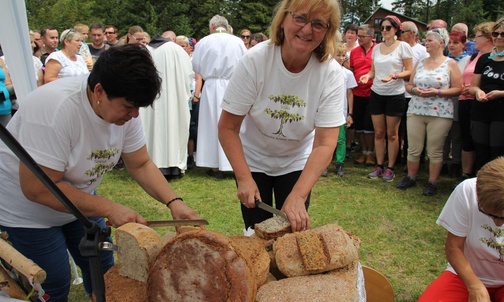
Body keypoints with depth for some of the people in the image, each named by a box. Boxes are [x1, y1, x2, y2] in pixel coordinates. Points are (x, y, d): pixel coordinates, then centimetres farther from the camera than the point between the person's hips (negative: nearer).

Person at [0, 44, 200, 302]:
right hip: (28, 209, -6)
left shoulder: (124, 105, -15)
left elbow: (141, 165, -6)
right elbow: (37, 189, -33)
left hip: (78, 199, 6)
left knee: (103, 271, 13)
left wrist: (174, 202, -21)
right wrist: (109, 209, -31)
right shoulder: (55, 107, -35)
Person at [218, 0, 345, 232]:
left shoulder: (332, 75, -21)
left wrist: (298, 196, -36)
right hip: (253, 159, 0)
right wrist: (244, 178, -28)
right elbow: (228, 127, -19)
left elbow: (325, 144, -25)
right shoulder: (254, 61, -24)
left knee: (295, 229, 5)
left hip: (296, 162, 1)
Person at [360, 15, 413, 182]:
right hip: (376, 94, 4)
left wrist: (394, 76, -22)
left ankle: (390, 168, 13)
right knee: (379, 132, 7)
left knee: (392, 133, 3)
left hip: (395, 95, -4)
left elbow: (409, 71, -6)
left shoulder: (403, 46, -5)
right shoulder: (377, 48, 9)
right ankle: (379, 166, 17)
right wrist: (368, 75, -9)